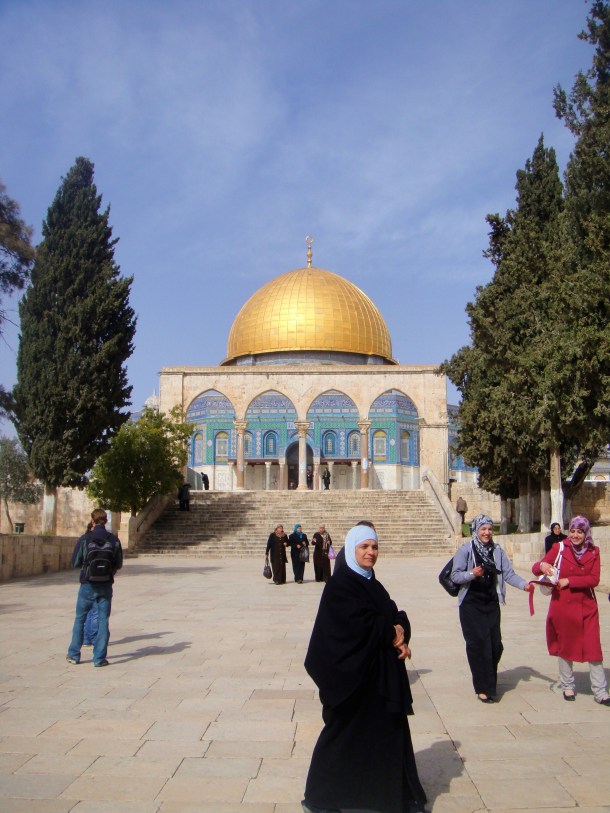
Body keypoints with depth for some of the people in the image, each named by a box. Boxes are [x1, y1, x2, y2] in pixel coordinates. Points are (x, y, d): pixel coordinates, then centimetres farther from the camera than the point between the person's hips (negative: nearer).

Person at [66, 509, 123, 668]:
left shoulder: (85, 539, -10)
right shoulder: (114, 540, -5)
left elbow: (75, 562, -4)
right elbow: (119, 564, 1)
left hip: (88, 585, -1)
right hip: (106, 586, 1)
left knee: (80, 619, 14)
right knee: (103, 620, 6)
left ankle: (74, 654, 21)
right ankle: (99, 658, 6)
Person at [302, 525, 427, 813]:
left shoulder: (372, 583, 12)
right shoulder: (339, 584, -14)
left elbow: (396, 616, 7)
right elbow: (357, 624, -24)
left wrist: (402, 637, -14)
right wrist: (392, 632, -12)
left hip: (382, 673, 8)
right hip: (353, 673, -8)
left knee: (390, 731, 12)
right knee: (344, 735, 5)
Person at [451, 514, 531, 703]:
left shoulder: (498, 551, 7)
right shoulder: (465, 550, -6)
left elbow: (508, 573, -1)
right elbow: (455, 575, -9)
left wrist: (524, 584, -17)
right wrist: (472, 574, -26)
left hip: (491, 604, 4)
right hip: (471, 604, -4)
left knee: (495, 645, 4)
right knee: (478, 644, -5)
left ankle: (488, 680, 27)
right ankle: (483, 688, 5)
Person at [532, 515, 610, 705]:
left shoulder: (593, 552, 4)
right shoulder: (559, 548, -1)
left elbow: (594, 579, -7)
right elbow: (535, 569, -4)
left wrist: (569, 581, -16)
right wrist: (543, 565, -28)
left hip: (587, 607, 1)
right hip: (563, 606, -1)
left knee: (593, 647, -2)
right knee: (565, 646, 9)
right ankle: (567, 686, 26)